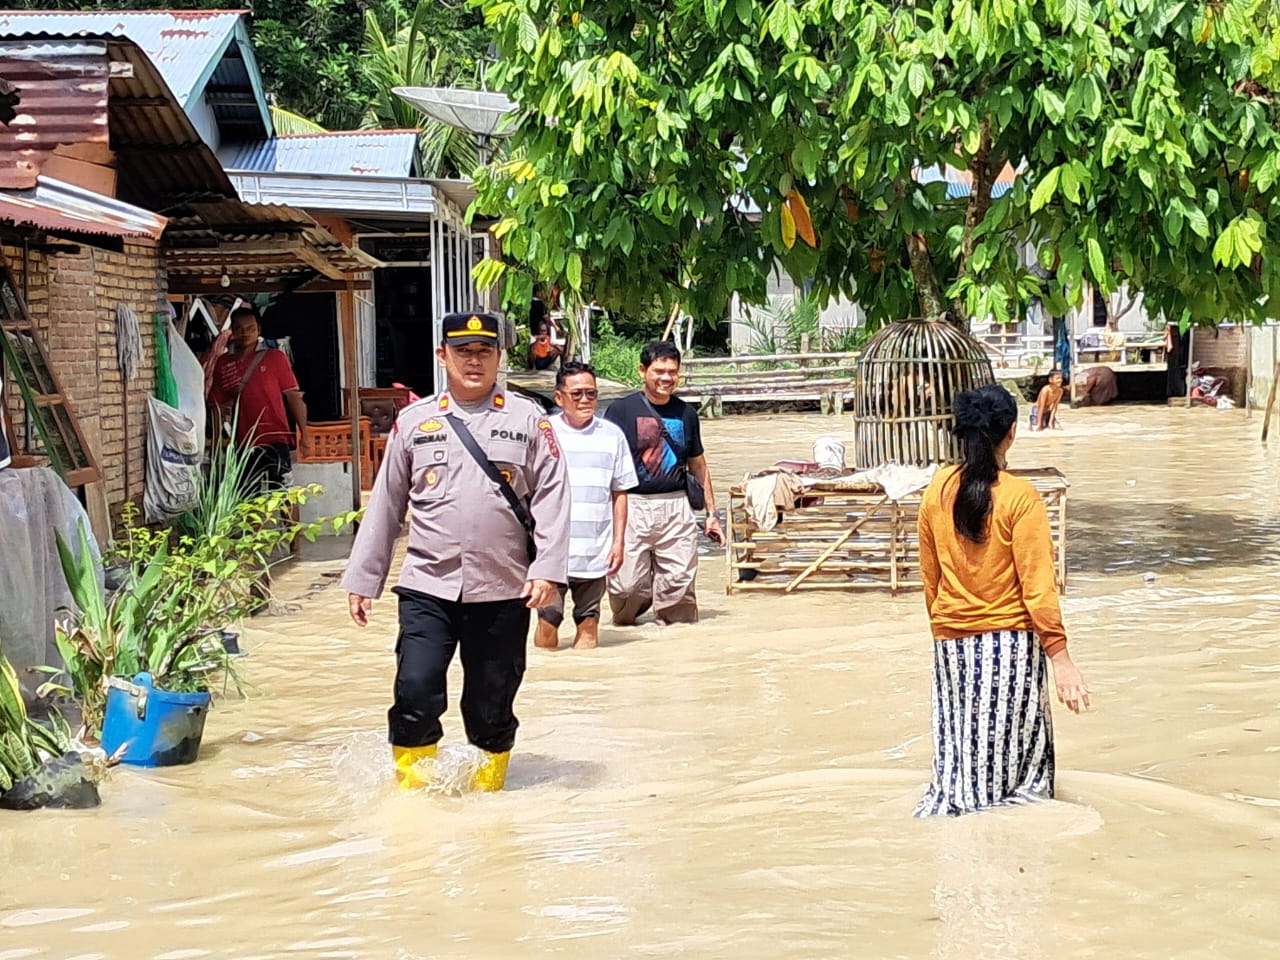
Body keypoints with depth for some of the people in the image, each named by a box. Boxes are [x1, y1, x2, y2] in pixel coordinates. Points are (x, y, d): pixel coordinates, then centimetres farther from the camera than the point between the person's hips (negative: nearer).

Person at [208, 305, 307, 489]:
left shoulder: (275, 357, 4)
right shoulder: (223, 364, 10)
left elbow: (293, 396, 2)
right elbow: (219, 407, 13)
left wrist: (305, 432, -7)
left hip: (275, 441, -3)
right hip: (243, 446, 3)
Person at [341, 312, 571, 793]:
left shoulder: (528, 421, 4)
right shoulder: (413, 422, 7)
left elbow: (552, 497, 0)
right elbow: (385, 504, 11)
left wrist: (547, 569, -12)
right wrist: (362, 579, 10)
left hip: (503, 591, 0)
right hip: (428, 588, 0)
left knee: (492, 703, 7)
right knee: (416, 690, -12)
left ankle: (488, 791, 25)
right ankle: (411, 788, 8)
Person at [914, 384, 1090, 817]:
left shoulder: (938, 489, 0)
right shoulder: (1019, 496, -13)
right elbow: (1037, 586, -14)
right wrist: (1061, 659, -11)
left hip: (950, 641, 4)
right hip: (1009, 639, -4)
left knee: (959, 752, 14)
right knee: (1013, 746, 5)